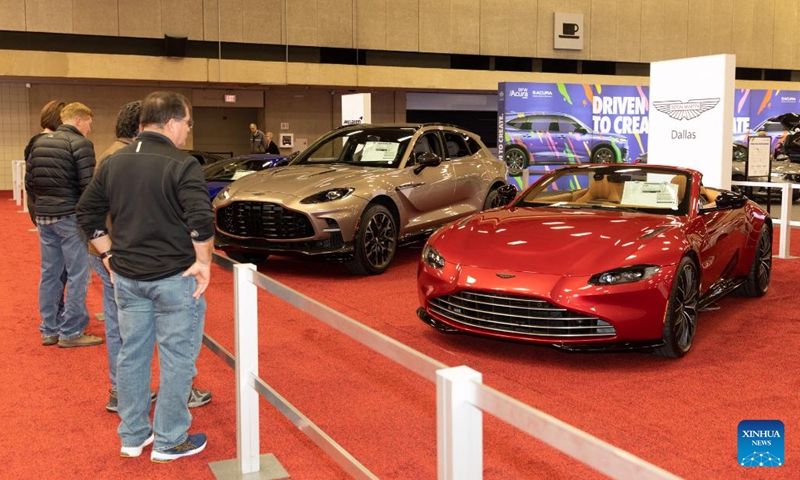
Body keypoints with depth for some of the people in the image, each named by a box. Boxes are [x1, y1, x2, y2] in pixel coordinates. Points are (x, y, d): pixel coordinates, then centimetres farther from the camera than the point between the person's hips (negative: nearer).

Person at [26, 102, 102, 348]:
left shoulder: (39, 142, 12)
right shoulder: (80, 143, -10)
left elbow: (29, 181, 14)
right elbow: (88, 185, -16)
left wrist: (42, 204, 20)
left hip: (43, 217, 8)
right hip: (70, 216, -8)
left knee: (49, 274, 13)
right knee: (77, 275, 0)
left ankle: (49, 330, 21)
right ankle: (71, 333, 3)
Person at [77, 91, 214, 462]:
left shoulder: (113, 163, 7)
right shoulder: (181, 165, -15)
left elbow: (87, 213, 12)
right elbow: (201, 222, -25)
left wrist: (109, 254, 14)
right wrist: (203, 263, -13)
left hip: (127, 277, 7)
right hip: (173, 278, -6)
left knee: (132, 355, 17)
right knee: (176, 360, 6)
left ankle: (132, 436, 28)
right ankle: (169, 442, 15)